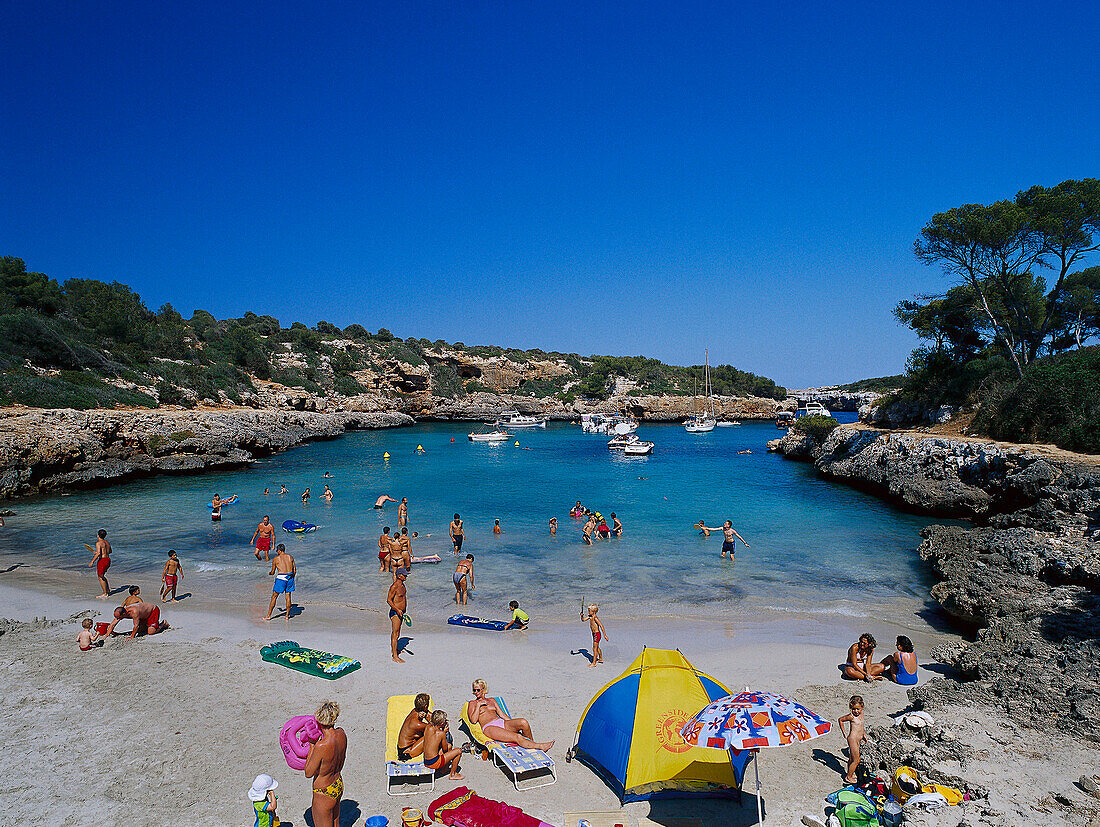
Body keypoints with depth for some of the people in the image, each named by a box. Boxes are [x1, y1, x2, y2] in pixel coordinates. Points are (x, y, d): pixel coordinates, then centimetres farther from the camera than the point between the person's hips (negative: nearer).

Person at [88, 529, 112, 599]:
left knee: (100, 577, 3)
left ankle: (105, 593, 7)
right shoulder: (107, 542, 11)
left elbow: (98, 553, -24)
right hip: (108, 559, 8)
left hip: (102, 560, -8)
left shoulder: (98, 543, -14)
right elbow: (110, 551, 25)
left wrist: (92, 562, -20)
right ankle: (108, 589, 29)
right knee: (102, 575, 24)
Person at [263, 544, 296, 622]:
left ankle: (268, 615, 12)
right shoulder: (290, 557, 10)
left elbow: (273, 572, 7)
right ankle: (287, 615, 14)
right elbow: (294, 570, 10)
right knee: (288, 596, 11)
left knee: (274, 597, 7)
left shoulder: (276, 559, 1)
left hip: (281, 578, -4)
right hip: (290, 577, 4)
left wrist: (269, 573, 30)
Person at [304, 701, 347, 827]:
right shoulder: (341, 734, -11)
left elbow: (308, 773, -18)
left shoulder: (321, 746, -34)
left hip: (324, 793, -7)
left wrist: (312, 746, -16)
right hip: (338, 785, 7)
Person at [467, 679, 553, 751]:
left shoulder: (491, 700, 26)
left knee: (523, 722, -26)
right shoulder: (472, 703, 14)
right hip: (489, 727, -5)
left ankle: (531, 742, -4)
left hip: (501, 722, 5)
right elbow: (473, 719, -2)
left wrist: (513, 724, 6)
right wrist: (478, 705, -4)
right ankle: (540, 746, -24)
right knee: (517, 737, -29)